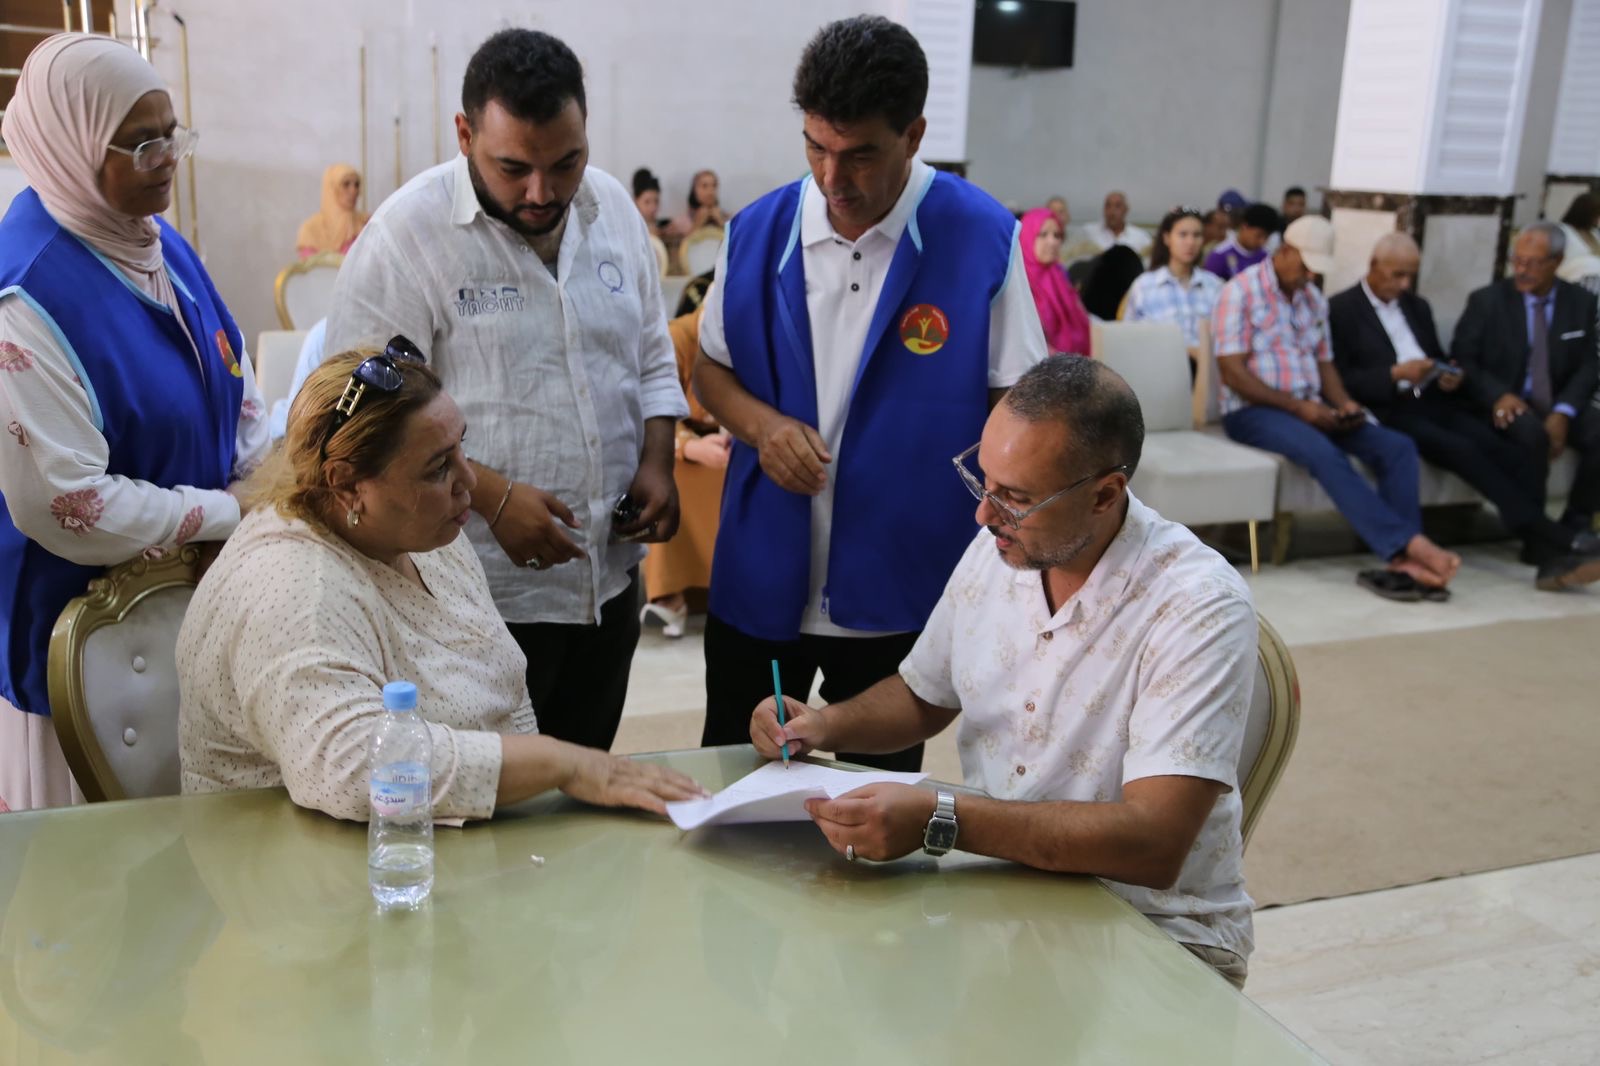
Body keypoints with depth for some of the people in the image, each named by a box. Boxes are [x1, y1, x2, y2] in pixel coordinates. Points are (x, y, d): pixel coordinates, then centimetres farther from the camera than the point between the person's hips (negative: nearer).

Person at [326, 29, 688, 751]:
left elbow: (653, 359, 15)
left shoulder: (614, 209, 5)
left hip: (611, 575, 6)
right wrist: (491, 496, -22)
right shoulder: (407, 234, -13)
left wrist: (657, 461, -1)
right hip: (483, 592, -5)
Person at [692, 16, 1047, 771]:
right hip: (759, 576, 3)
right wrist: (761, 424, -12)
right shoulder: (758, 230, -3)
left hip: (901, 586, -2)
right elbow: (710, 367, 10)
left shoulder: (982, 240, -11)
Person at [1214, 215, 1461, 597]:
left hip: (1310, 409, 7)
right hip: (1253, 410, -7)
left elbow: (1324, 363, 19)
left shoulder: (1314, 299, 16)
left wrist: (1343, 403, -4)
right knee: (1324, 453, -36)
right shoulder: (1241, 292, -6)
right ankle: (1409, 542, -36)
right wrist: (1298, 407, -18)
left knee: (1397, 446, -16)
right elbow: (1232, 372, -13)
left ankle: (1403, 559, -26)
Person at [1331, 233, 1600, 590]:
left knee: (1512, 452, -20)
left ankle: (1545, 552, -28)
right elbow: (1340, 381, -7)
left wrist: (1450, 377, 3)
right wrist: (1395, 374, -18)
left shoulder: (1417, 306, 23)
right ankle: (1555, 537, -30)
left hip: (1435, 402, 6)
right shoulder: (1341, 310, 2)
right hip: (1391, 411, -6)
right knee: (1463, 450, -30)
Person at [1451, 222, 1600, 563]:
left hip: (1559, 406, 3)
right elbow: (1462, 359, -3)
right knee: (1532, 433, -36)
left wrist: (1563, 412, -14)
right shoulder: (1487, 300, -1)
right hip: (1507, 405, -3)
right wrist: (1498, 395, -21)